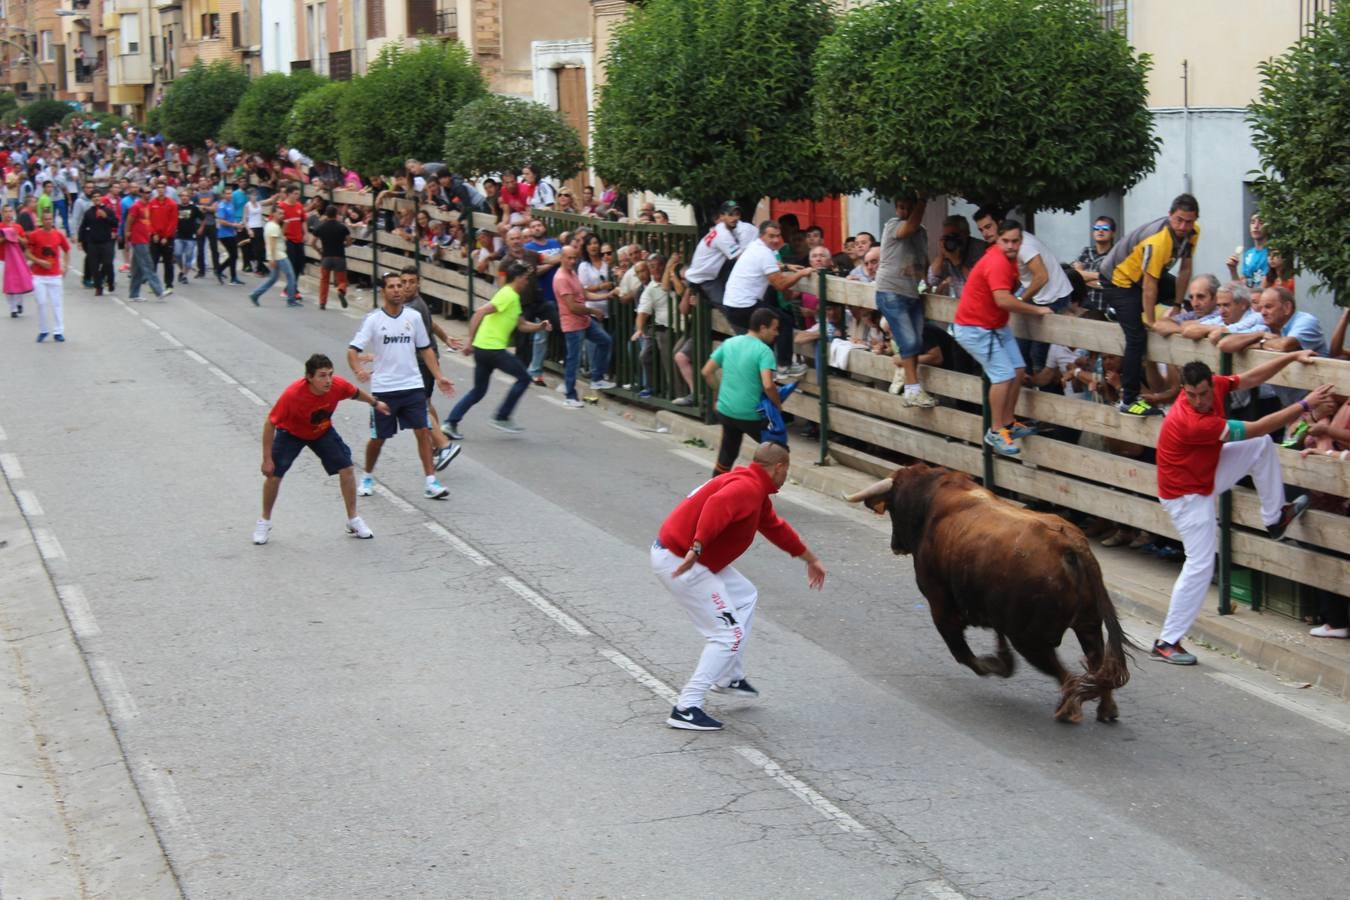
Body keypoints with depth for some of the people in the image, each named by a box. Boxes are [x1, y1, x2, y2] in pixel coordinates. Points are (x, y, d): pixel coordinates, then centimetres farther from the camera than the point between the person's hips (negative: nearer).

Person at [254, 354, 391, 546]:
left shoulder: (338, 385, -29)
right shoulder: (292, 394, -40)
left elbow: (356, 393, -3)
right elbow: (269, 424, -28)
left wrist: (375, 403, 16)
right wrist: (267, 459, -26)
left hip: (322, 431, 3)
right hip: (291, 432, -3)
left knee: (346, 468, -5)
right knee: (273, 474, -9)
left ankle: (353, 521, 12)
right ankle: (265, 522, 16)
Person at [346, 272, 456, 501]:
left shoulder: (413, 317, 4)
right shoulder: (373, 319, -5)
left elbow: (425, 349, 14)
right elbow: (353, 350, -10)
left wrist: (438, 377, 6)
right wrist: (359, 369, -30)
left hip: (412, 386, 2)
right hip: (383, 389, -2)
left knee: (423, 432, -7)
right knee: (378, 438, 7)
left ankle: (431, 483, -3)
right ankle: (367, 478, 30)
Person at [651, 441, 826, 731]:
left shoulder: (755, 490, 17)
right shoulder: (748, 487, -17)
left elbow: (776, 527, 33)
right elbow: (717, 506, -38)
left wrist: (810, 559, 44)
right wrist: (696, 549, -49)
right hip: (680, 562, -11)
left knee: (745, 597, 26)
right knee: (729, 634, -8)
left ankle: (729, 678, 29)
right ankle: (686, 710, -9)